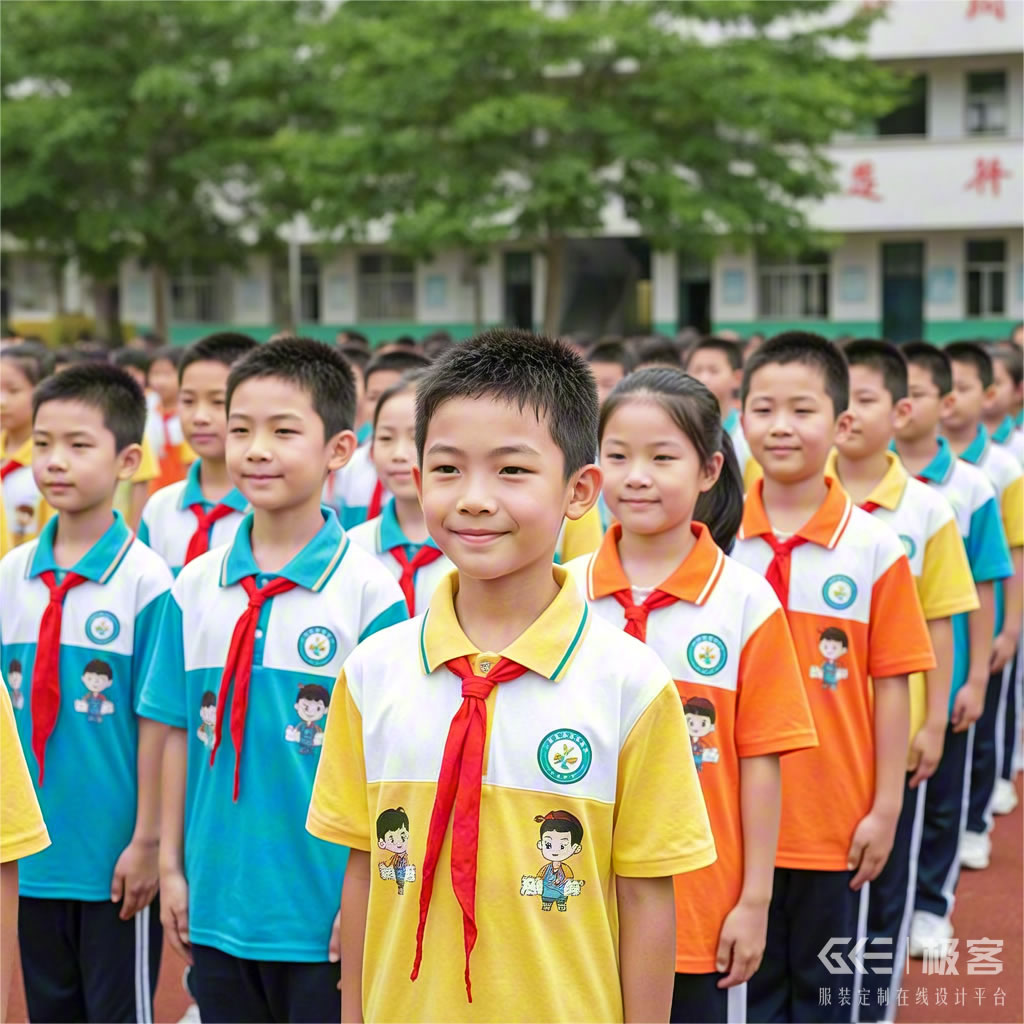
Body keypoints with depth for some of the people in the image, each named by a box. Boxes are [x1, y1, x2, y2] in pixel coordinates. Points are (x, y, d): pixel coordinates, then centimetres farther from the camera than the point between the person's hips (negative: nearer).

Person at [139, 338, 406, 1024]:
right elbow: (179, 735, 9)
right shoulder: (194, 587, 3)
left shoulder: (368, 591, -10)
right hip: (217, 908, 4)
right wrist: (171, 865, 9)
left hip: (323, 915, -4)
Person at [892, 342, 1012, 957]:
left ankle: (931, 907, 27)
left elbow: (983, 590, -2)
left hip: (944, 671, 0)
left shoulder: (971, 488, -5)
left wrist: (977, 678, -5)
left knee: (941, 797, 12)